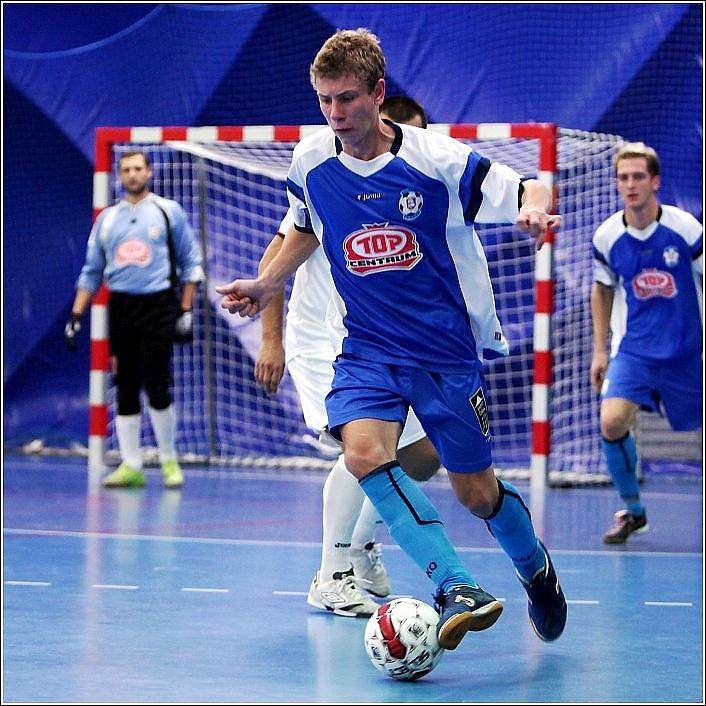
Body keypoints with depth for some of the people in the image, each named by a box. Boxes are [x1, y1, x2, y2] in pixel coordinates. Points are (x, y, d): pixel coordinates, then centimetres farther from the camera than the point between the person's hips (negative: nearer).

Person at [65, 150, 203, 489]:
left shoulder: (169, 211, 5)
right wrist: (76, 316, 7)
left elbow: (190, 263, 6)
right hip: (120, 308, 3)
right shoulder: (107, 218, 13)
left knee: (157, 387, -10)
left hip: (158, 306, -3)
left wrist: (186, 310, -1)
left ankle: (169, 460, 7)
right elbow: (91, 271, 15)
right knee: (125, 390, 3)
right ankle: (131, 467, 7)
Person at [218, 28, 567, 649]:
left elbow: (524, 190, -9)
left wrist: (535, 208, -31)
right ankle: (457, 589, -32)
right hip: (366, 348, 2)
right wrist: (266, 284, 20)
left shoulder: (436, 158, -14)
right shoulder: (310, 162, -2)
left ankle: (536, 567, 38)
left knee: (475, 492, 5)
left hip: (450, 351, -2)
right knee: (363, 451, -28)